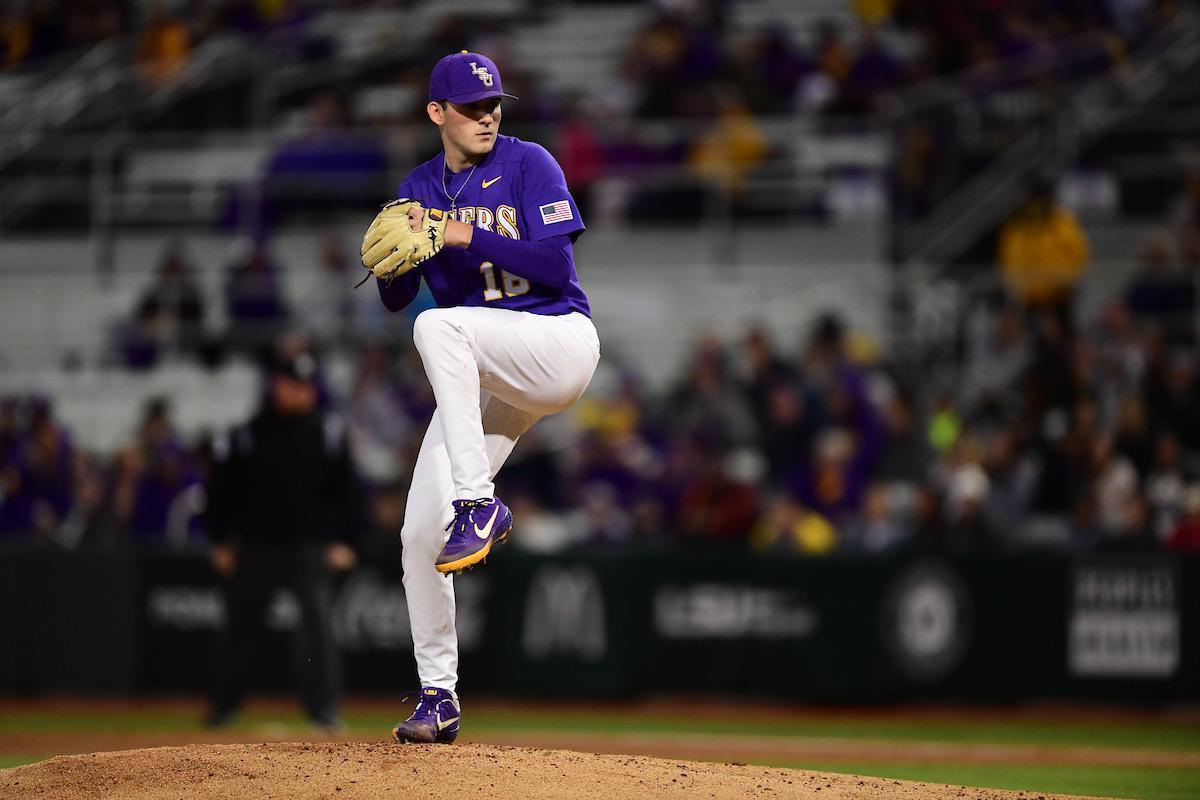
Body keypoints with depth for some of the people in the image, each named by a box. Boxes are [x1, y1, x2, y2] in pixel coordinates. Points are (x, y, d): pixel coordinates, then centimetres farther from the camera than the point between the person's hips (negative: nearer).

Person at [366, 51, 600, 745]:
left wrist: (470, 236, -20)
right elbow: (394, 298, 8)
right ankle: (439, 698, 8)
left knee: (439, 327, -35)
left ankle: (479, 505, -34)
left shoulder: (529, 165, -4)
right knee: (420, 532, -4)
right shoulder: (420, 191, 10)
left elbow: (557, 264, -14)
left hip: (558, 343, -6)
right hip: (482, 375, 6)